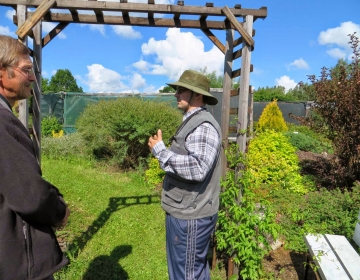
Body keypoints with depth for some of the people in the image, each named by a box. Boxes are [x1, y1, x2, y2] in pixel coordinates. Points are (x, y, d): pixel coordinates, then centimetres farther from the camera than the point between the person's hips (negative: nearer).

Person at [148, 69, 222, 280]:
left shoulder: (203, 125, -20)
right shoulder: (192, 121, 13)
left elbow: (197, 168, -32)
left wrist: (160, 150, -25)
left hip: (191, 216, -10)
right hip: (184, 211, 10)